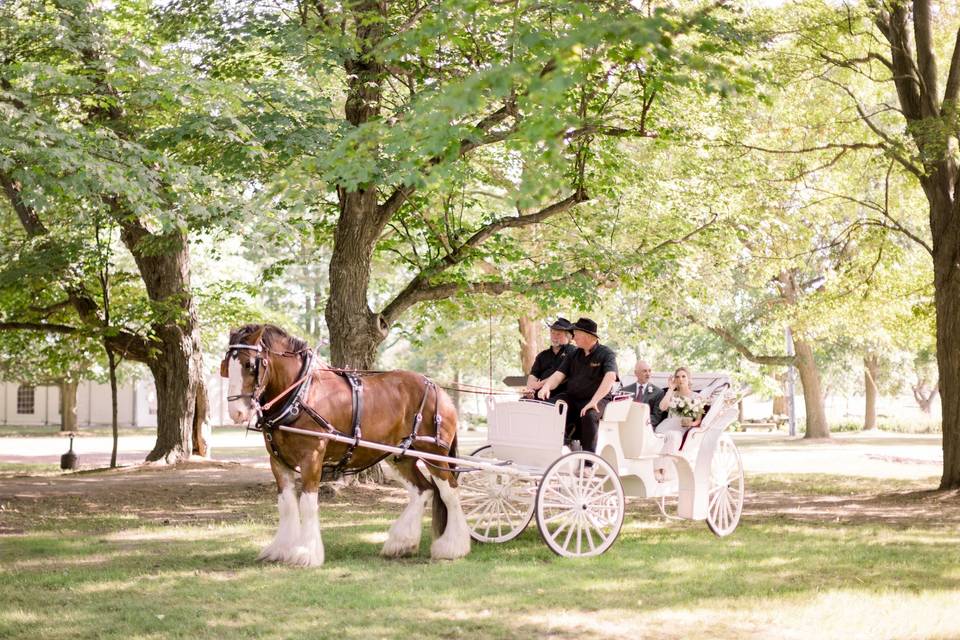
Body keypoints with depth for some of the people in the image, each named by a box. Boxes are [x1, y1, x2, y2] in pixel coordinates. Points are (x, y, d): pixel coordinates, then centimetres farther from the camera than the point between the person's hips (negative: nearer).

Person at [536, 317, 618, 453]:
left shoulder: (606, 354, -3)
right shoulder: (574, 355, 16)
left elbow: (610, 377, -20)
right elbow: (558, 375, 8)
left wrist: (593, 401, -32)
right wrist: (546, 387, -16)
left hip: (598, 400, -5)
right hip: (572, 398, 5)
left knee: (589, 415, -38)